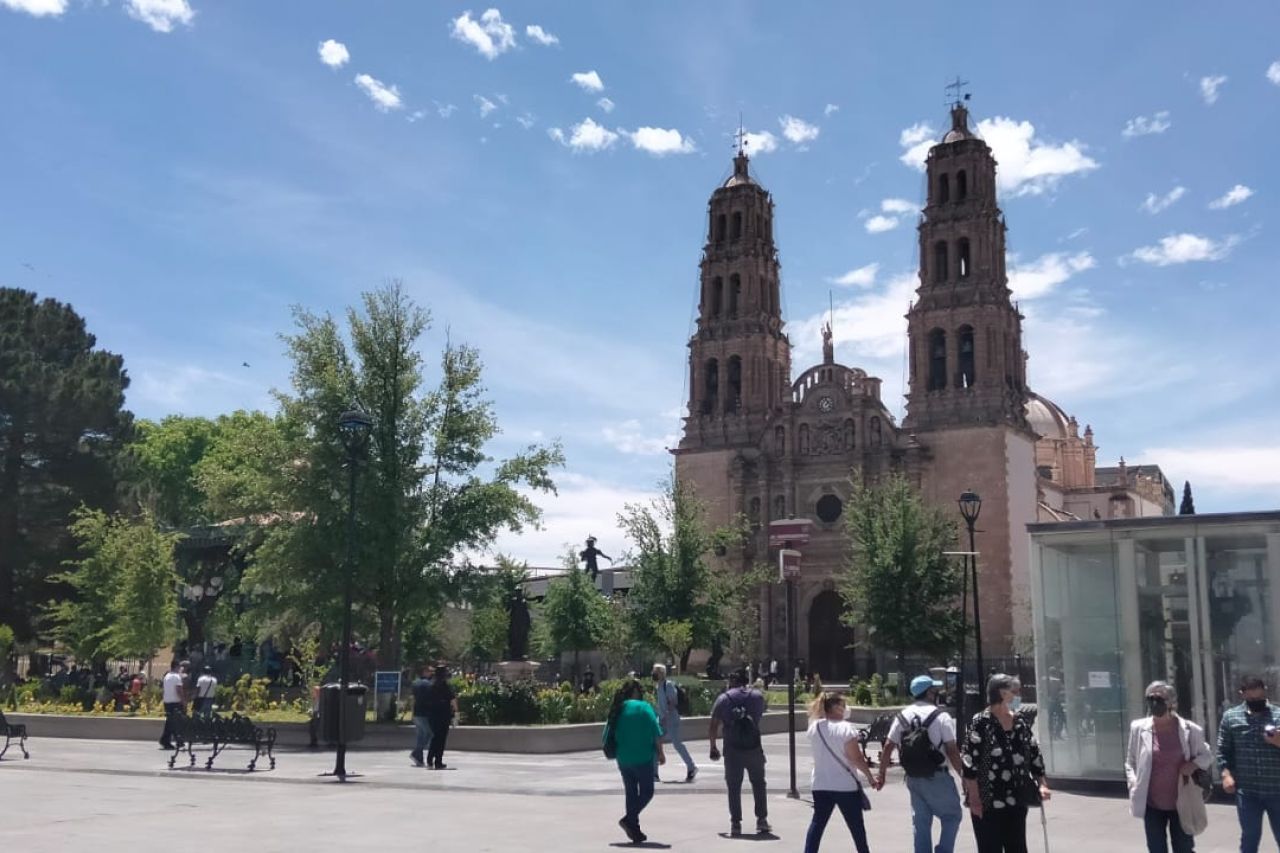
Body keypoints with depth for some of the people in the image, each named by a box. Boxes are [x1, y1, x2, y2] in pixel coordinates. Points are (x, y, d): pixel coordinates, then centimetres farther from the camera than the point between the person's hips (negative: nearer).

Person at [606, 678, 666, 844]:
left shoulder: (616, 710, 7)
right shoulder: (643, 707, -9)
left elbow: (608, 736, 11)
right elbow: (656, 732, -12)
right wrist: (660, 753, -4)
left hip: (623, 759, 6)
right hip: (643, 757, -6)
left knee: (631, 793, 12)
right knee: (646, 792, 5)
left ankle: (635, 831, 12)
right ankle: (628, 819, -13)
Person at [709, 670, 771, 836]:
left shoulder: (723, 699, 1)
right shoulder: (758, 696, 6)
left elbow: (714, 725, 1)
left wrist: (713, 747, 9)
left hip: (732, 749, -1)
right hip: (754, 747, 1)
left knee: (734, 787, 7)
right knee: (758, 783, 15)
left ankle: (735, 823, 5)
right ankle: (762, 820, 14)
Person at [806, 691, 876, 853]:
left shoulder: (814, 727, 1)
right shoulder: (846, 728, -16)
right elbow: (856, 758, -16)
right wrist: (870, 777, -9)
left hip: (821, 785, 5)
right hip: (846, 785, -5)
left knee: (817, 822, 10)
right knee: (856, 825, 10)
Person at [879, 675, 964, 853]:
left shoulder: (902, 716, 5)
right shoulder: (940, 716, -10)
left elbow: (887, 748, 3)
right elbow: (952, 751, -13)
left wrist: (882, 774, 10)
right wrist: (964, 775, -6)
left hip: (913, 778, 5)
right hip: (936, 778, -5)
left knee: (920, 823, 13)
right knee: (952, 816, 10)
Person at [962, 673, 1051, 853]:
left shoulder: (1020, 722, 7)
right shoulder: (981, 722, -11)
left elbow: (1034, 753, 15)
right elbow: (970, 762, -13)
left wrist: (1041, 783, 5)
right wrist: (975, 797, -16)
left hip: (1017, 801, 5)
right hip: (987, 803, -5)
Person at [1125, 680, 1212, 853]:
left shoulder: (1189, 730, -7)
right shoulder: (1139, 728, -4)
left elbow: (1207, 756, 8)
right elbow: (1130, 762, 7)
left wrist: (1194, 764, -13)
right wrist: (1133, 783, -8)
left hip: (1181, 805, -1)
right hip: (1152, 805, 1)